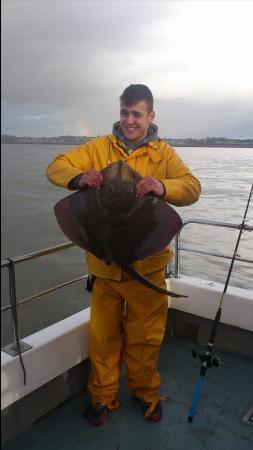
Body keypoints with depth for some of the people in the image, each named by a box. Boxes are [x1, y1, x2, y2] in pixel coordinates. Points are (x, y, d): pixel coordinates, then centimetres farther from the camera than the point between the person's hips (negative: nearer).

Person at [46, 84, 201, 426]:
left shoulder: (163, 153, 1)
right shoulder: (99, 148, 3)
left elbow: (192, 188, -11)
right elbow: (56, 167, 0)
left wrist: (163, 187, -34)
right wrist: (79, 177, -23)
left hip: (148, 263, 0)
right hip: (105, 262, 1)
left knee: (146, 335, 13)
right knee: (103, 334, 12)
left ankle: (145, 391, 39)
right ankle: (102, 395, 34)